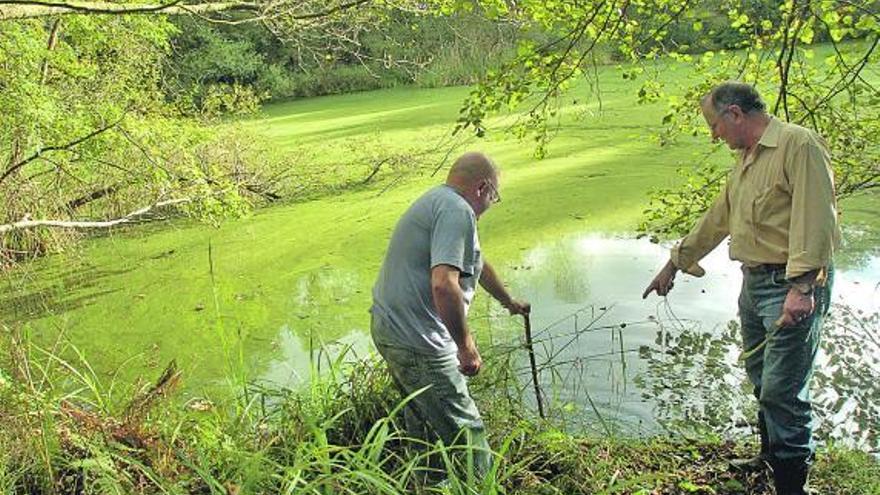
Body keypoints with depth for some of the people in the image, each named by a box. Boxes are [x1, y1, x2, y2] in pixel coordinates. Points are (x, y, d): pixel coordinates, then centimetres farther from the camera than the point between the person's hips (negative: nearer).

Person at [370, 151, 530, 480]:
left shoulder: (436, 200, 17)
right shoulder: (457, 211, -17)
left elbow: (477, 264, 32)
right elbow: (444, 285, -31)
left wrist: (509, 302, 45)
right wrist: (466, 347, -20)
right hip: (417, 342, -11)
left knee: (423, 422, 26)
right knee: (465, 431, -2)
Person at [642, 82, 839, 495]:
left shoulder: (798, 144, -12)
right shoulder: (746, 160, 18)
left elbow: (815, 218, -21)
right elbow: (716, 219, 26)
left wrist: (802, 286, -27)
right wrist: (674, 264, 30)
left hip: (792, 288, -9)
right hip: (754, 282, 9)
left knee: (781, 390, -7)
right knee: (761, 379, 18)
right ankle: (771, 456, 35)